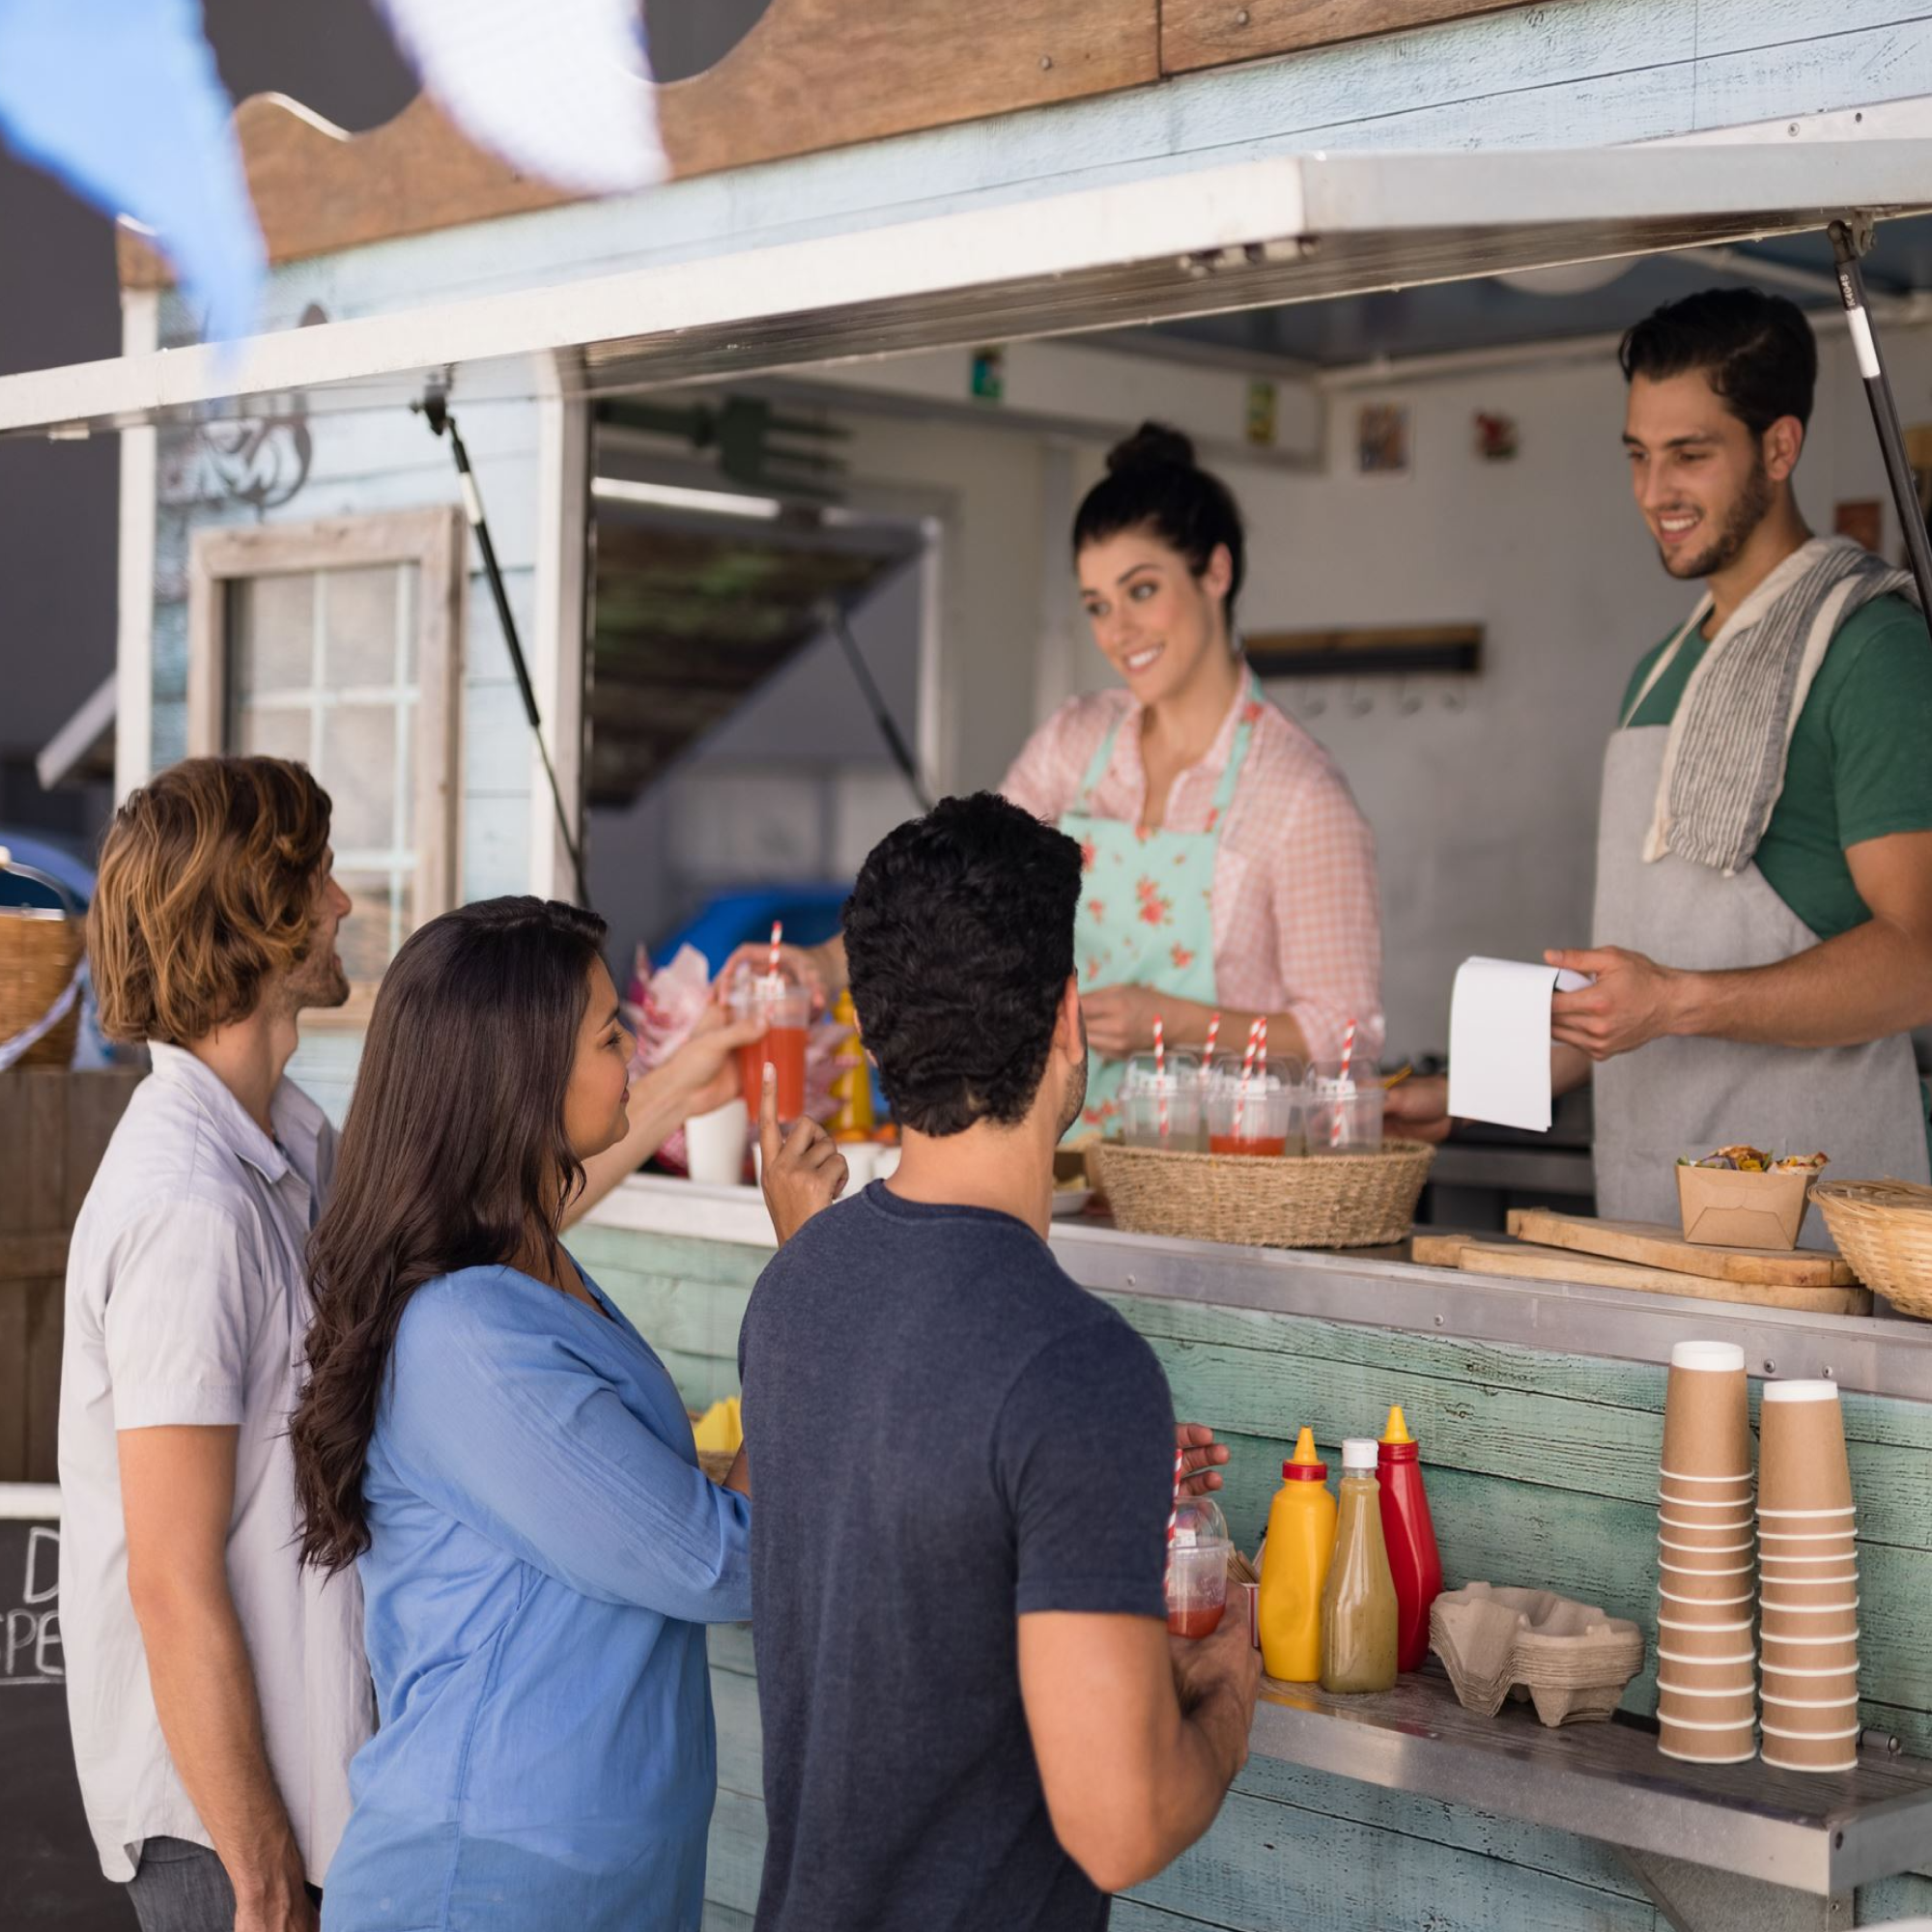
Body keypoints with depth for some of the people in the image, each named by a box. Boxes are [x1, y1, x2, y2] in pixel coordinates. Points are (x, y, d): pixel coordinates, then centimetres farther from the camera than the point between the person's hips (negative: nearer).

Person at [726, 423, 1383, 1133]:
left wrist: (1172, 1021, -15)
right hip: (1071, 1151, 4)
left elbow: (1344, 1038, -5)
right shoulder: (1076, 741, 10)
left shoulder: (1298, 789, -7)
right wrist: (828, 964, -9)